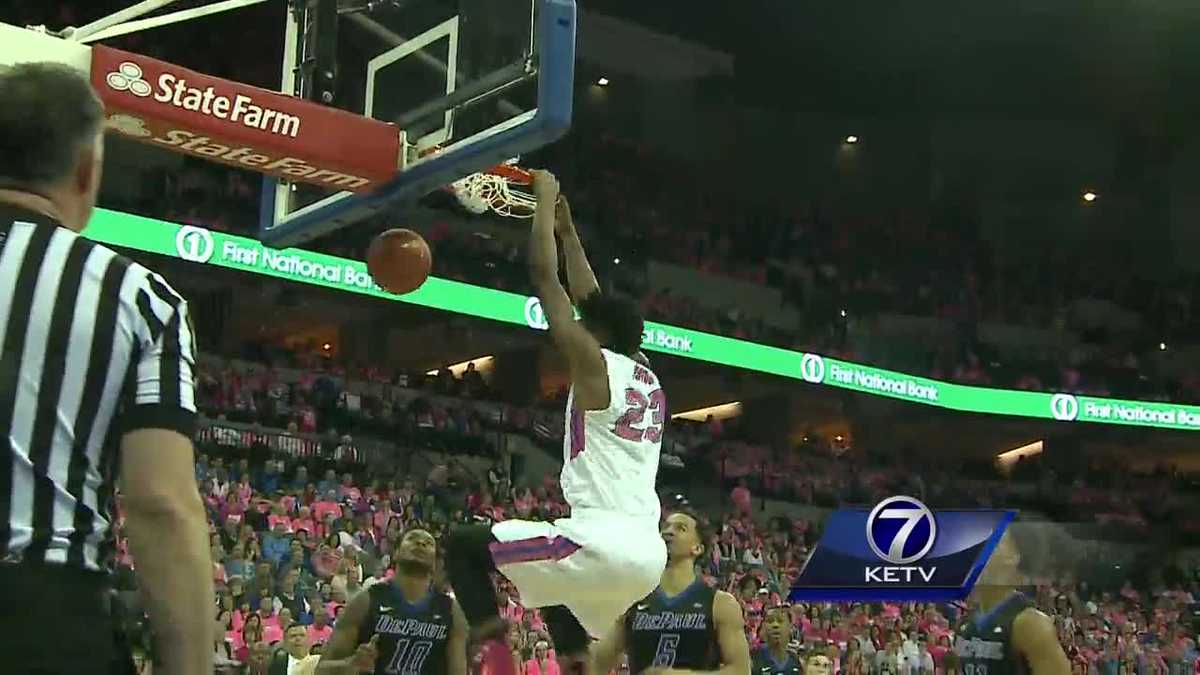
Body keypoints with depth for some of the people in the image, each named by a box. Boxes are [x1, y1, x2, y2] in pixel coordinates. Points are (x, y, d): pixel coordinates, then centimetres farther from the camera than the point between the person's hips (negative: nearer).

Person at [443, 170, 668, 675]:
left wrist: (546, 199, 13)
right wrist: (568, 228, 39)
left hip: (605, 541, -8)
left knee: (463, 546, 5)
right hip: (648, 552, 8)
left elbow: (545, 277, 2)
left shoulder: (595, 363, -1)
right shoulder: (647, 377, 19)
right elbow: (593, 302, 32)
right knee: (551, 578, 37)